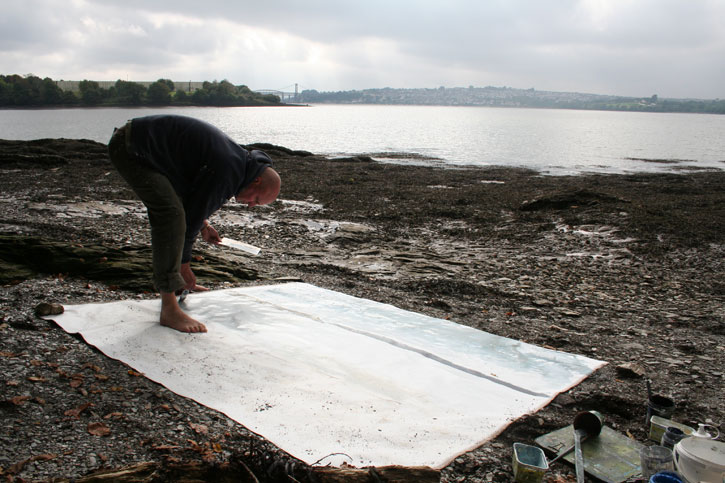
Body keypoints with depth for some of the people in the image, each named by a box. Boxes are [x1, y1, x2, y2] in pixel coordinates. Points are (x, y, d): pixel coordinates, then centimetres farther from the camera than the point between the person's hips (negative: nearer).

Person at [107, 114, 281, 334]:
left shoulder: (238, 158, 10)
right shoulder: (227, 171, -21)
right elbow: (192, 215, -15)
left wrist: (203, 225, 18)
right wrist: (184, 264, -3)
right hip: (130, 148, -11)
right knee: (171, 213, -20)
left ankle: (174, 284, 33)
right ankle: (169, 308, -19)